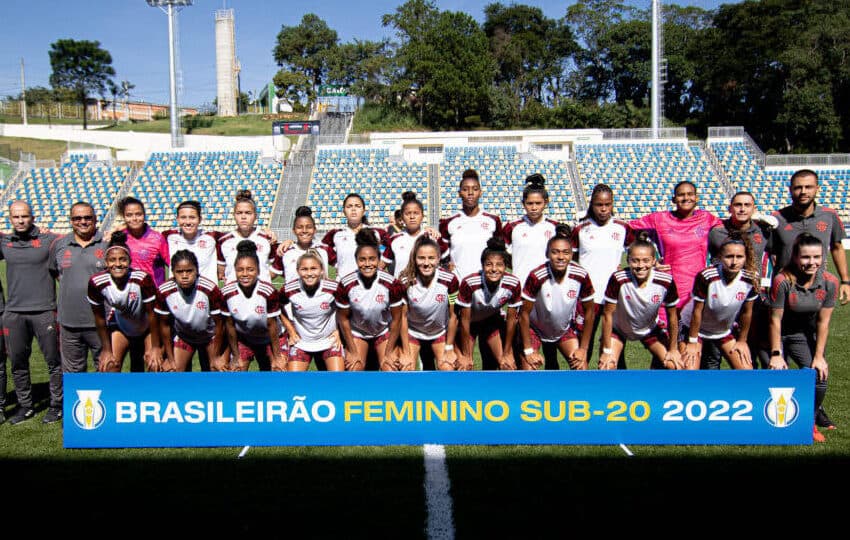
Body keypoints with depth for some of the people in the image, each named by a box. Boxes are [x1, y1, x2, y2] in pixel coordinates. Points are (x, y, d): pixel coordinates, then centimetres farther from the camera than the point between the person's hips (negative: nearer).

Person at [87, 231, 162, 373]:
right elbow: (99, 318, -10)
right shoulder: (97, 282, -25)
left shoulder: (143, 279, -33)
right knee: (110, 367, -9)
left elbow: (152, 314, -21)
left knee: (155, 366, -10)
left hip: (146, 328, -1)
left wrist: (155, 347, -15)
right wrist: (106, 349, -5)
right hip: (119, 327, 2)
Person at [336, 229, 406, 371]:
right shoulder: (345, 285, -22)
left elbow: (396, 319, -12)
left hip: (385, 332, 0)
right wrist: (353, 352, -6)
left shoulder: (392, 284, -23)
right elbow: (343, 319, -8)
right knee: (353, 369, -13)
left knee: (391, 370, -13)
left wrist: (389, 353, -9)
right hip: (357, 332, 0)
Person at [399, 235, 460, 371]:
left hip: (440, 332, 1)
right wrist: (406, 352, -11)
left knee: (447, 369, -7)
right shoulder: (405, 281, -25)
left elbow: (453, 315, -13)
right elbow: (403, 316, -14)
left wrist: (449, 349, -7)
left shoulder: (450, 280, -24)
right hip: (412, 331, 0)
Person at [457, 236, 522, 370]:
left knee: (508, 366, -2)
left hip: (493, 320, 3)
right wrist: (466, 355, -15)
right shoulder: (469, 283, -35)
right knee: (464, 368, -8)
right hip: (470, 322, -2)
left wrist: (507, 353, -6)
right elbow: (465, 320, -23)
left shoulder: (513, 284, -27)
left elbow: (511, 319, -13)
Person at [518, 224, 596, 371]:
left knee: (581, 368, -7)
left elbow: (589, 312, -8)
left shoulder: (581, 276, -22)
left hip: (565, 329, 3)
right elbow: (524, 313, -21)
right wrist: (529, 351, -18)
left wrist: (583, 349, -7)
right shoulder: (536, 276, -30)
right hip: (535, 328, -3)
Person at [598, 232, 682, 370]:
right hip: (618, 328, -2)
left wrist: (673, 349, -2)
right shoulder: (618, 279, -33)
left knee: (675, 366, -9)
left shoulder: (666, 281, -26)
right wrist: (607, 350, -16)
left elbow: (672, 316, -10)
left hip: (650, 328, 2)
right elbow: (607, 314, -21)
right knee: (606, 367, -19)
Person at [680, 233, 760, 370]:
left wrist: (742, 341, 5)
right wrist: (693, 341, -11)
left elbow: (746, 312, -5)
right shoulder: (706, 277, -31)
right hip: (694, 328, -4)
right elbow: (697, 311, -20)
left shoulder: (750, 278, -20)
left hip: (725, 330, 4)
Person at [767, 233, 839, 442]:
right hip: (778, 336, -3)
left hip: (804, 335, 3)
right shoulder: (783, 280, -26)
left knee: (820, 375, -13)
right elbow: (775, 320, -18)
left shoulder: (829, 282, -15)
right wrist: (776, 354, -14)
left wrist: (819, 356, -7)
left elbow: (823, 322, -7)